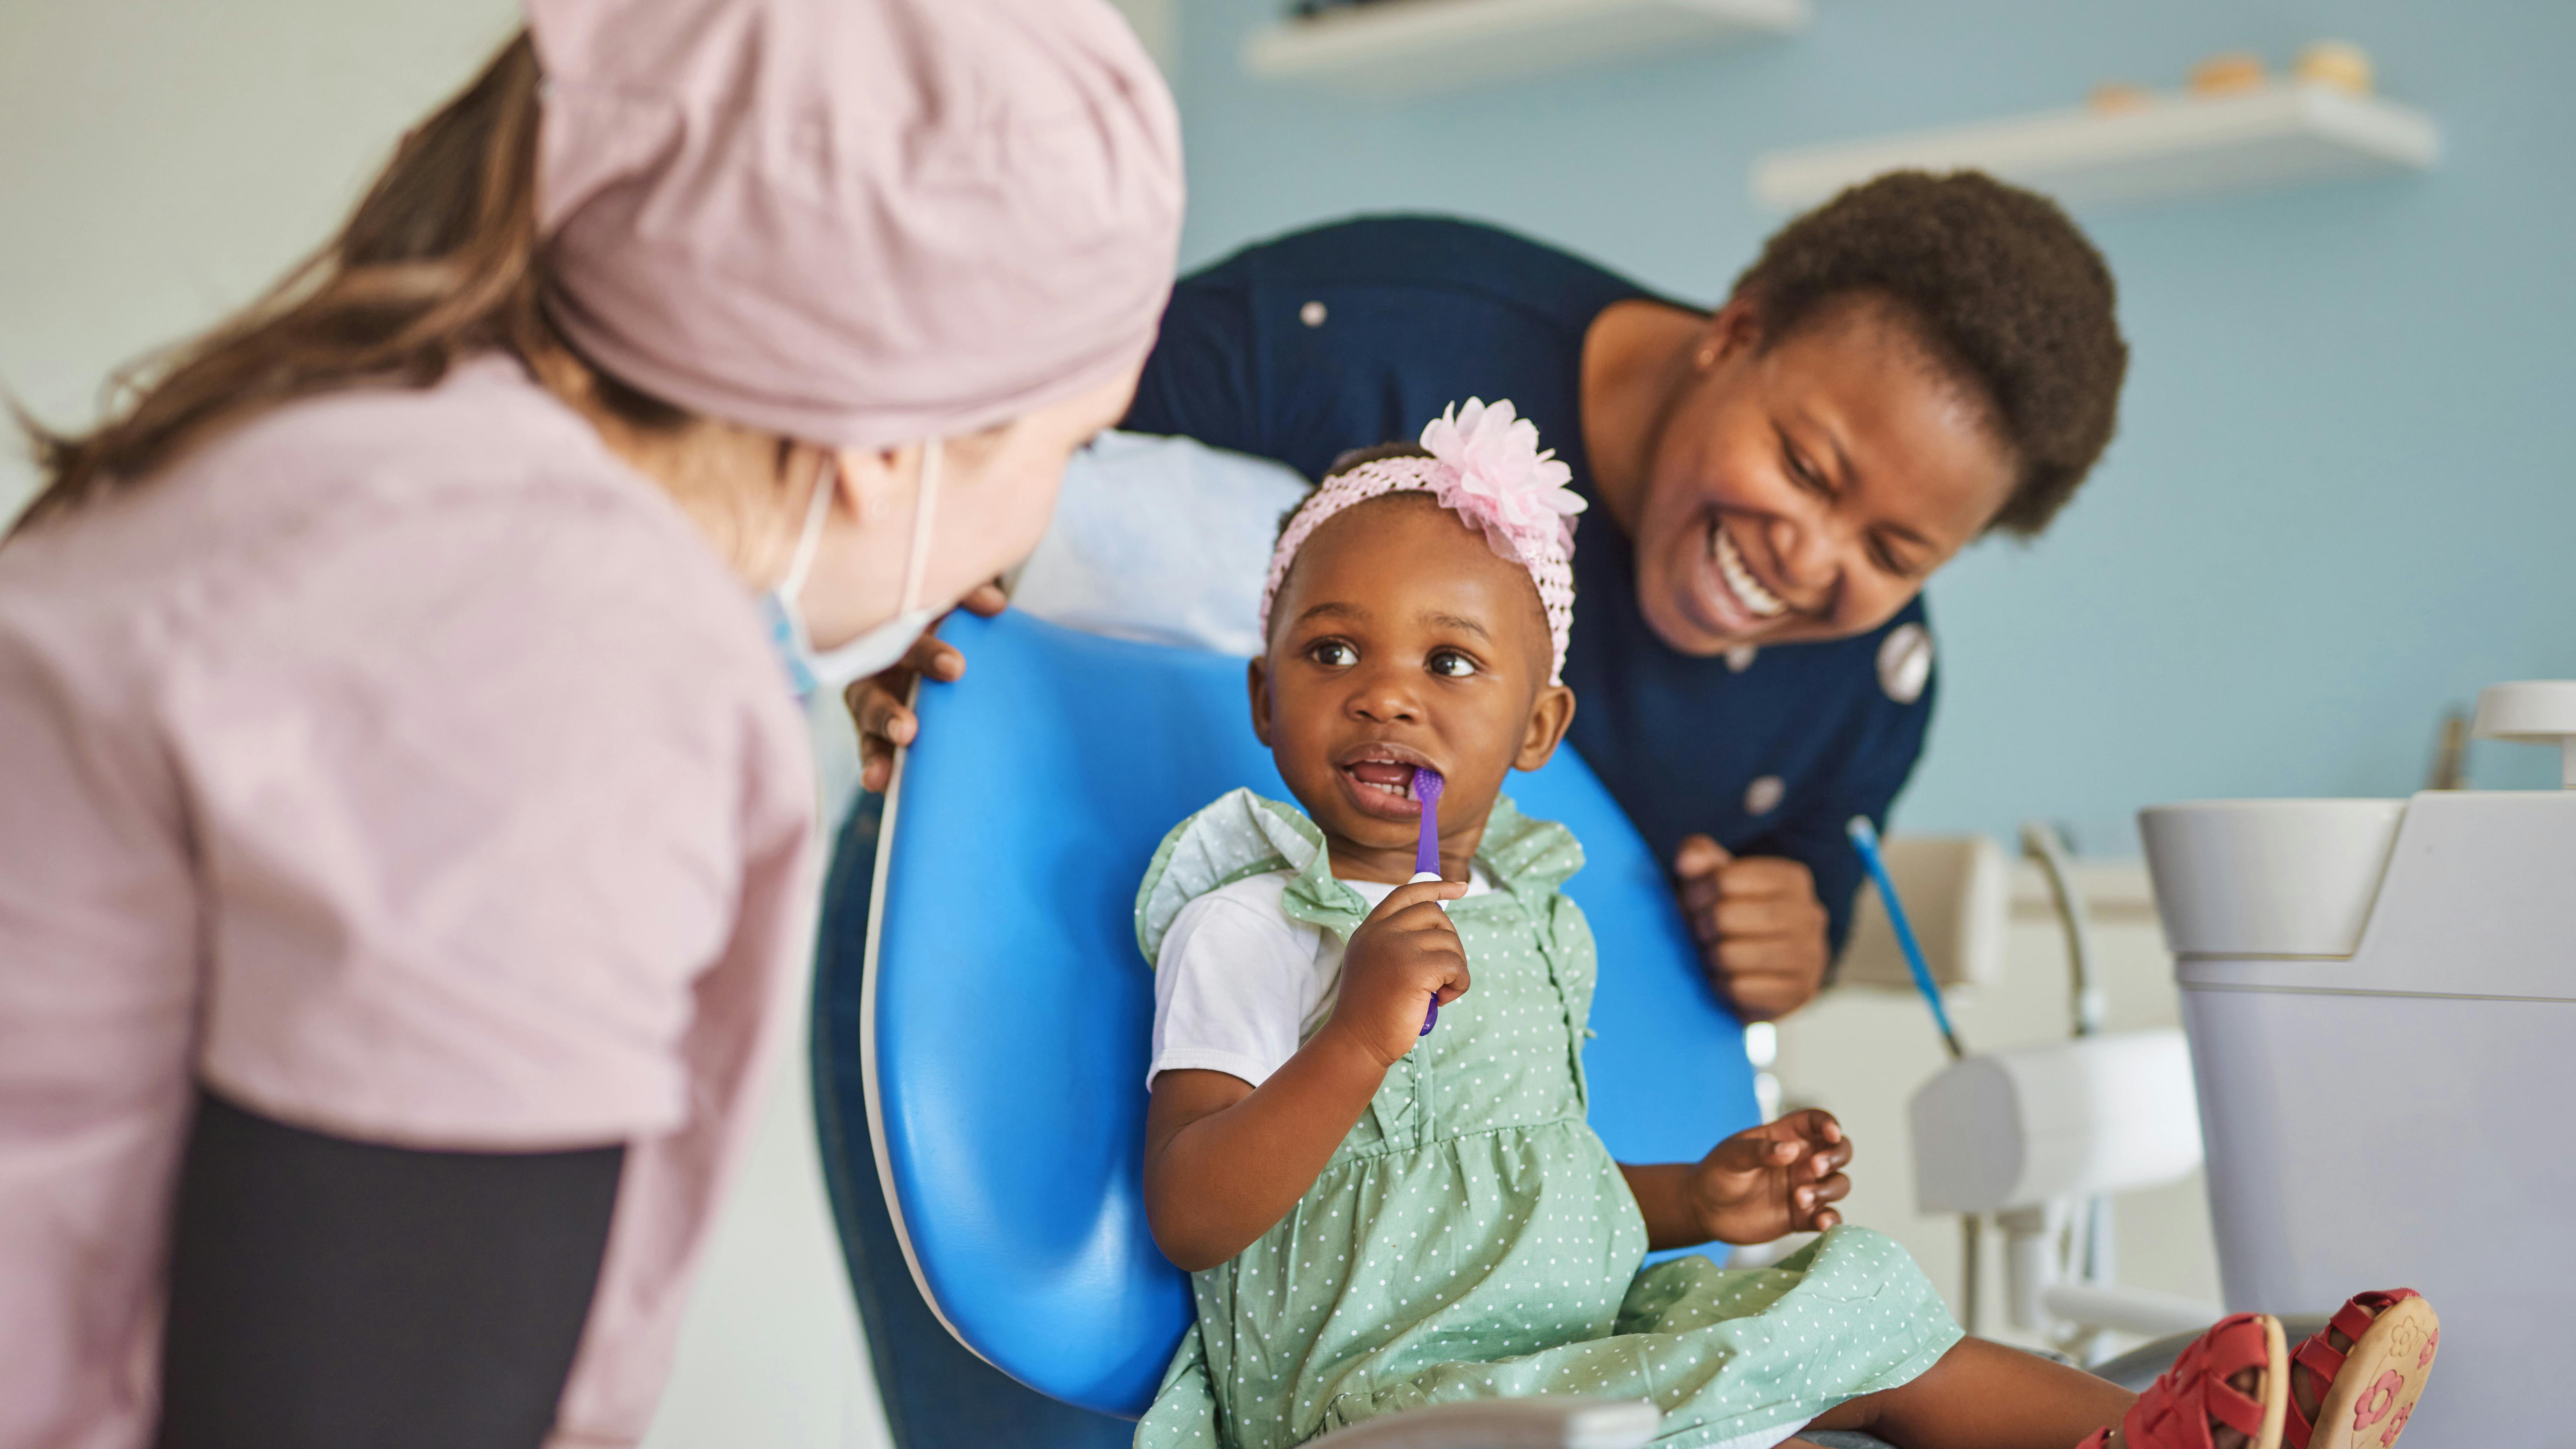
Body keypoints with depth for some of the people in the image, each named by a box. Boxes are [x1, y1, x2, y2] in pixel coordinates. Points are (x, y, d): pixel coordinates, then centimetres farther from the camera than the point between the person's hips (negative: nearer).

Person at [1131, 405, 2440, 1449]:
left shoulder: (1531, 921, 14)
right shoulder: (1244, 930, -11)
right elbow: (1190, 1217, -22)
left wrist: (1694, 1200, 8)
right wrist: (1357, 1040, -33)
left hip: (1590, 1332, 9)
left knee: (1860, 1304, 4)